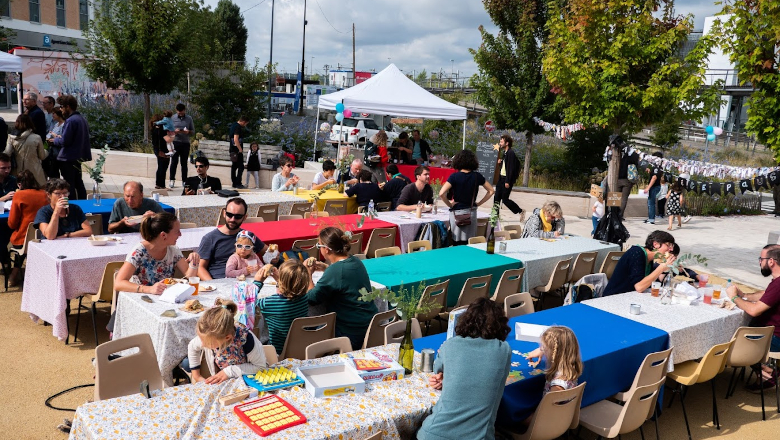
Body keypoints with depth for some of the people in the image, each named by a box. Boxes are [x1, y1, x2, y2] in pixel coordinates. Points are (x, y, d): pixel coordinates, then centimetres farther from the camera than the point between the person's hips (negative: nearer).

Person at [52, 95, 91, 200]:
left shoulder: (71, 121, -19)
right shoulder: (82, 119, 9)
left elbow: (64, 141, -20)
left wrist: (55, 140, 0)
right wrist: (59, 138, 16)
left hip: (68, 159, -9)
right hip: (78, 157, 9)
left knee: (69, 185, -1)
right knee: (78, 183, 17)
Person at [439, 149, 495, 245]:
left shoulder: (454, 176, -10)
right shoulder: (477, 176, 1)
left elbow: (441, 194, -20)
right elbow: (491, 191, 9)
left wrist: (450, 205, -6)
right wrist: (479, 203, 10)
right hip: (472, 212, 3)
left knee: (457, 243, 2)